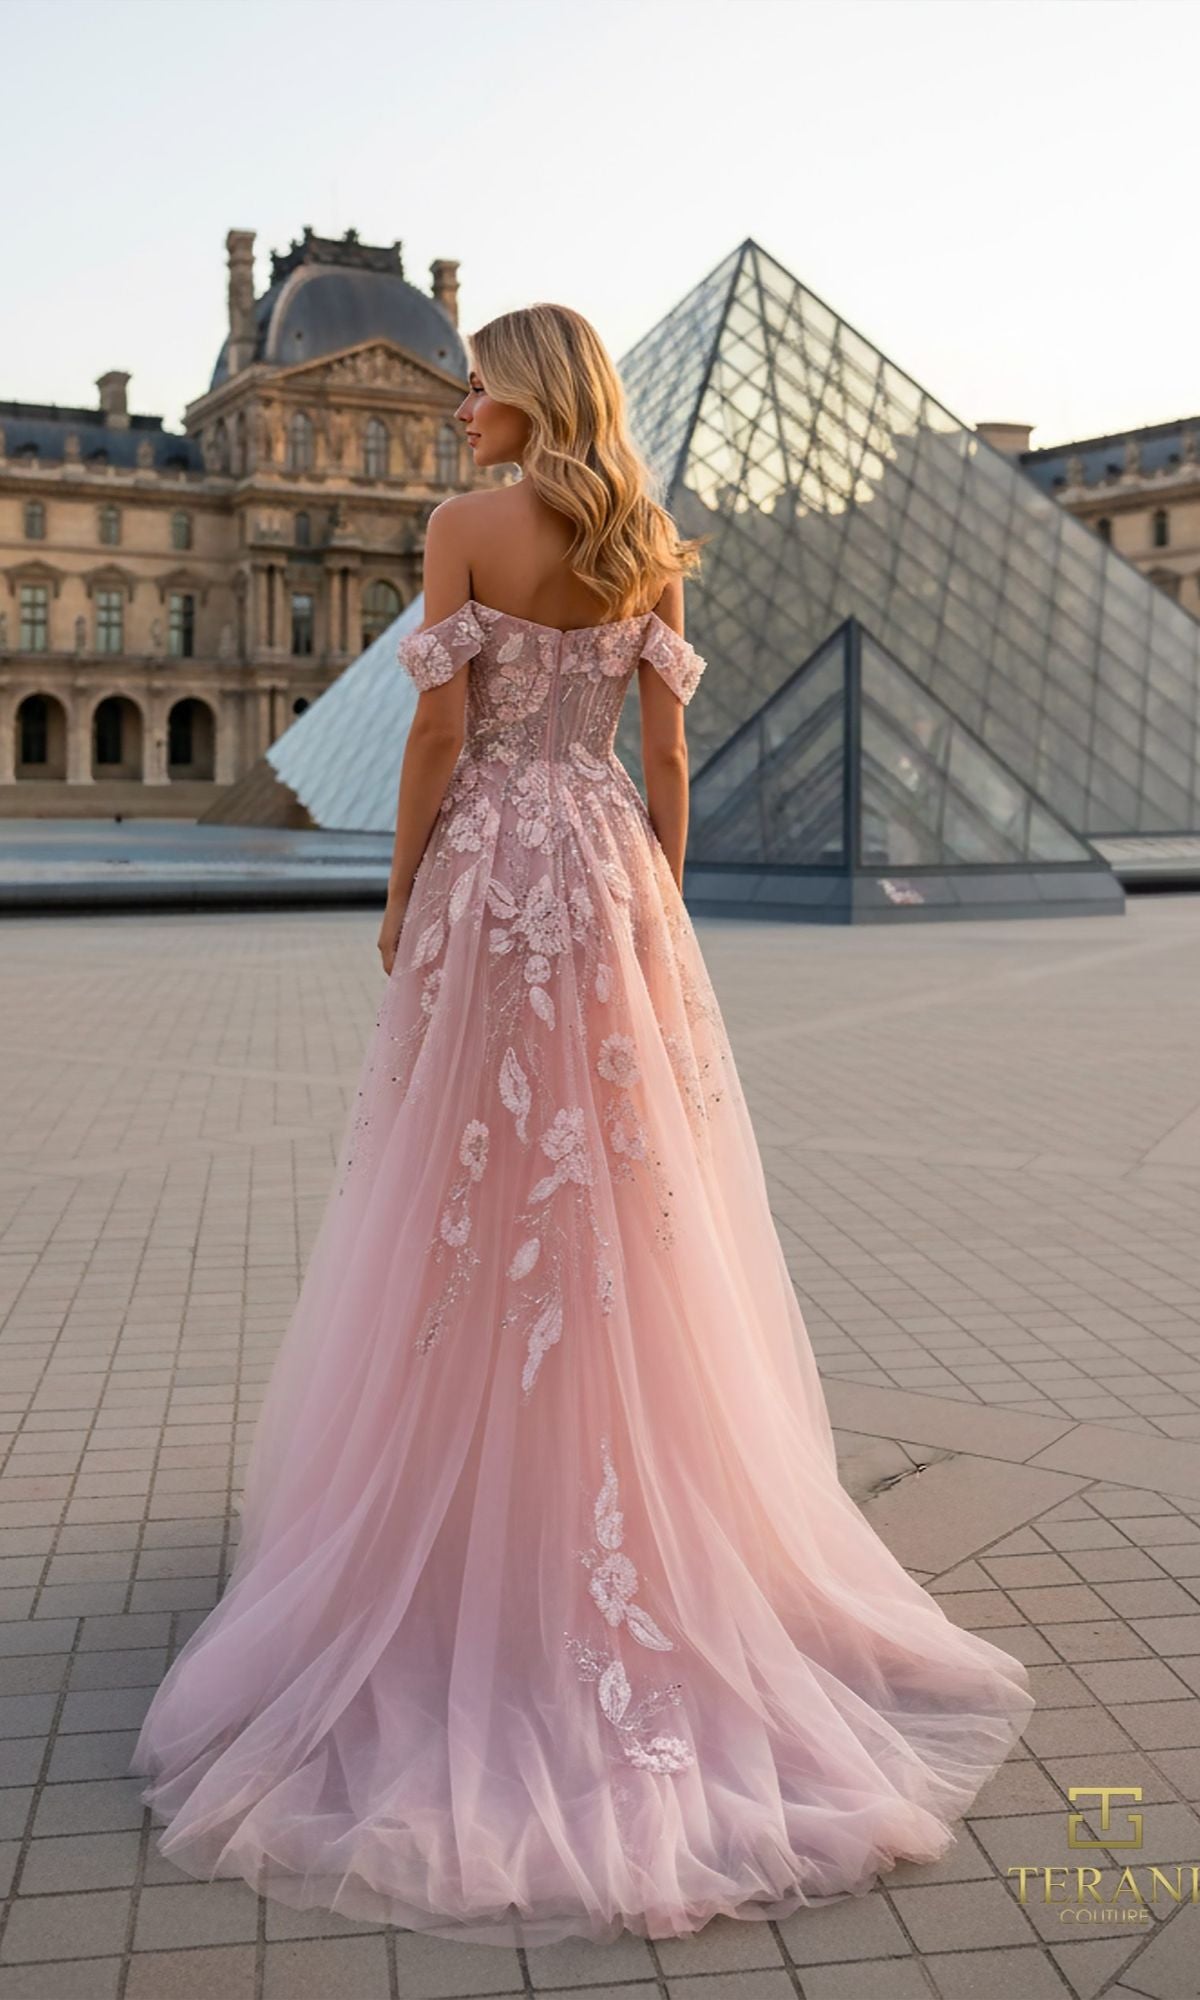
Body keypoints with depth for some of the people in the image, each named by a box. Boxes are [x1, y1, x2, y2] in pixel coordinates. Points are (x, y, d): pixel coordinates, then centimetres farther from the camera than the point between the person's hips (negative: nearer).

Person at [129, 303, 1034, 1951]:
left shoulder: (467, 527, -5)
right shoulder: (653, 544, 8)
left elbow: (439, 729, -9)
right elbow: (666, 745, 7)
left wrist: (399, 896, 0)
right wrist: (664, 907, 13)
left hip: (490, 866, -4)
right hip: (609, 864, 5)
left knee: (479, 1193, 4)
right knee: (628, 1195, 9)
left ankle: (475, 1518, 14)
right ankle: (648, 1508, 19)